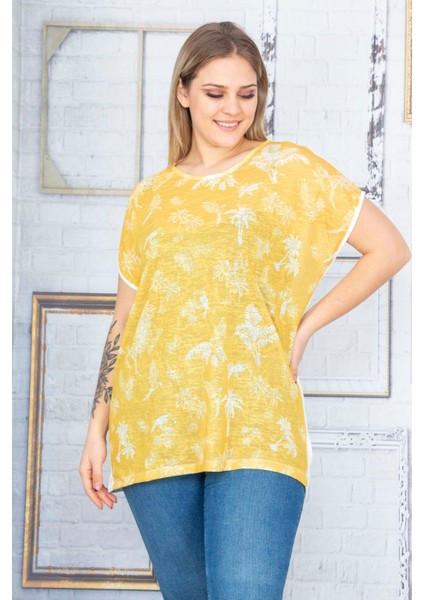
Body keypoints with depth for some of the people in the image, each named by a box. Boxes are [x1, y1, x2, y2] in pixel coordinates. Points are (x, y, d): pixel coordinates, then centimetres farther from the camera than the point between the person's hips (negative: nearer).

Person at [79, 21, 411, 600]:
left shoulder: (288, 169, 7)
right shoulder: (151, 197, 15)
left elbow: (390, 249, 6)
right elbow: (123, 320, 17)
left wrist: (303, 327, 2)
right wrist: (97, 429, 12)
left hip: (254, 425, -3)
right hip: (154, 430, 3)